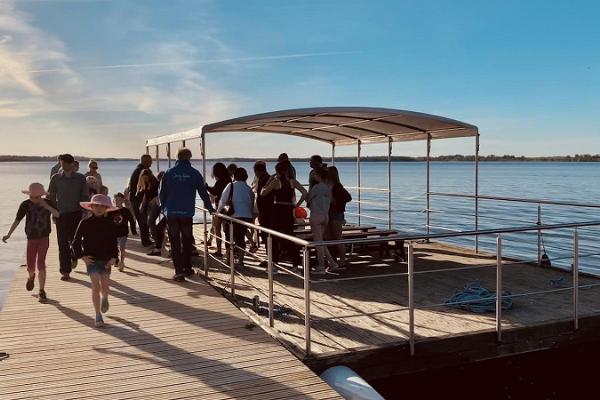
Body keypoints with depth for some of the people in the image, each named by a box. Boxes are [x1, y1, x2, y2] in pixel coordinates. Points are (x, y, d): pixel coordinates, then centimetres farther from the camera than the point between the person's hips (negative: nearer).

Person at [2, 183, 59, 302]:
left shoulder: (47, 203, -7)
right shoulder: (25, 205, -7)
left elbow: (57, 215, -22)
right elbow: (17, 220, -2)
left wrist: (45, 205, -31)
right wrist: (8, 234, -5)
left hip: (44, 238, -1)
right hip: (31, 239, 1)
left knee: (41, 264, -5)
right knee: (30, 266, 7)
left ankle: (42, 291, 5)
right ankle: (31, 277, 44)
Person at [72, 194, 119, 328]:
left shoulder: (110, 223, 0)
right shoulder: (85, 223, -3)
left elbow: (114, 242, 4)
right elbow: (76, 242, 1)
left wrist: (113, 258, -9)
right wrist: (82, 256, -10)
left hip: (106, 259, 1)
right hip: (91, 259, -1)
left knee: (105, 287, 2)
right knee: (96, 287, -9)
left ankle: (104, 298, 40)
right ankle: (98, 316, 3)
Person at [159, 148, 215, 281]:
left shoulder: (169, 173, 1)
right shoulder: (194, 173, -1)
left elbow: (162, 193, 6)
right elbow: (203, 192, 3)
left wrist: (164, 207, 21)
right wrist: (210, 208, 13)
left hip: (171, 213, 0)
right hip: (187, 213, 0)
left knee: (175, 243, 3)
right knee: (187, 241, 17)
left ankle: (179, 272, -3)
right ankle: (187, 268, 26)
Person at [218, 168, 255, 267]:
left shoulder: (231, 186, -1)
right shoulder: (249, 188, 12)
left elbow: (223, 200, -2)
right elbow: (252, 204, 14)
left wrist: (218, 210, 12)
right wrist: (252, 216, 22)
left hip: (235, 216, -4)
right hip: (247, 216, 4)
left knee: (230, 237, 8)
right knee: (241, 237, 13)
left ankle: (229, 259, 7)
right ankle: (240, 260, 13)